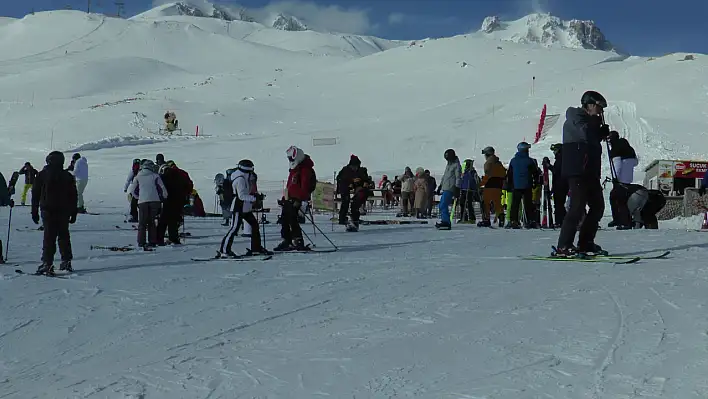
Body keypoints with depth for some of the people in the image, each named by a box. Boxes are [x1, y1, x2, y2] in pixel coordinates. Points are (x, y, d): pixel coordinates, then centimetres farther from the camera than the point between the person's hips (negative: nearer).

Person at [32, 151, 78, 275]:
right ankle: (66, 262, 14)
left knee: (49, 237, -2)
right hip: (64, 212, 2)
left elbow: (35, 194, 1)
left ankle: (47, 264, -11)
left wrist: (34, 211, 6)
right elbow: (74, 196, 5)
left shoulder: (41, 175, 0)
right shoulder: (68, 176, 3)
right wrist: (73, 213, 11)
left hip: (47, 211, -1)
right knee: (64, 235, 13)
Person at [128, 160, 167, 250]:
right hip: (155, 201, 0)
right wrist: (163, 198, 19)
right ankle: (152, 242, 8)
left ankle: (141, 243, -1)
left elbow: (132, 190, 11)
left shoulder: (138, 177, 11)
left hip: (142, 202, 0)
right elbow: (162, 189, 2)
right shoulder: (155, 176, 5)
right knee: (152, 222, 11)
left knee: (142, 223, 6)